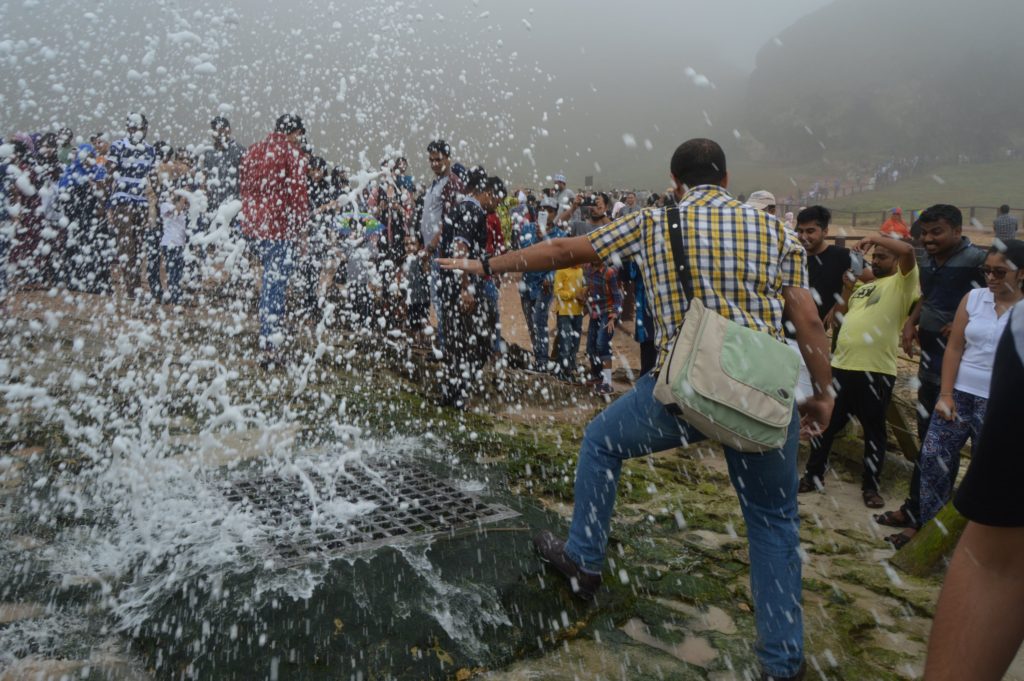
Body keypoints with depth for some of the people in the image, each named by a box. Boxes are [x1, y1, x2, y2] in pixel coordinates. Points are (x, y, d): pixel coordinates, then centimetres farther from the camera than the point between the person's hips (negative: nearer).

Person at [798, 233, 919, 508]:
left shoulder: (902, 283, -2)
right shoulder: (863, 288, 21)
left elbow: (907, 250, -20)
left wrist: (875, 237, -13)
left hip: (876, 371, -7)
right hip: (841, 366, 7)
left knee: (874, 431, 7)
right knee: (826, 423, 12)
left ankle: (870, 486, 20)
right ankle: (814, 475, 24)